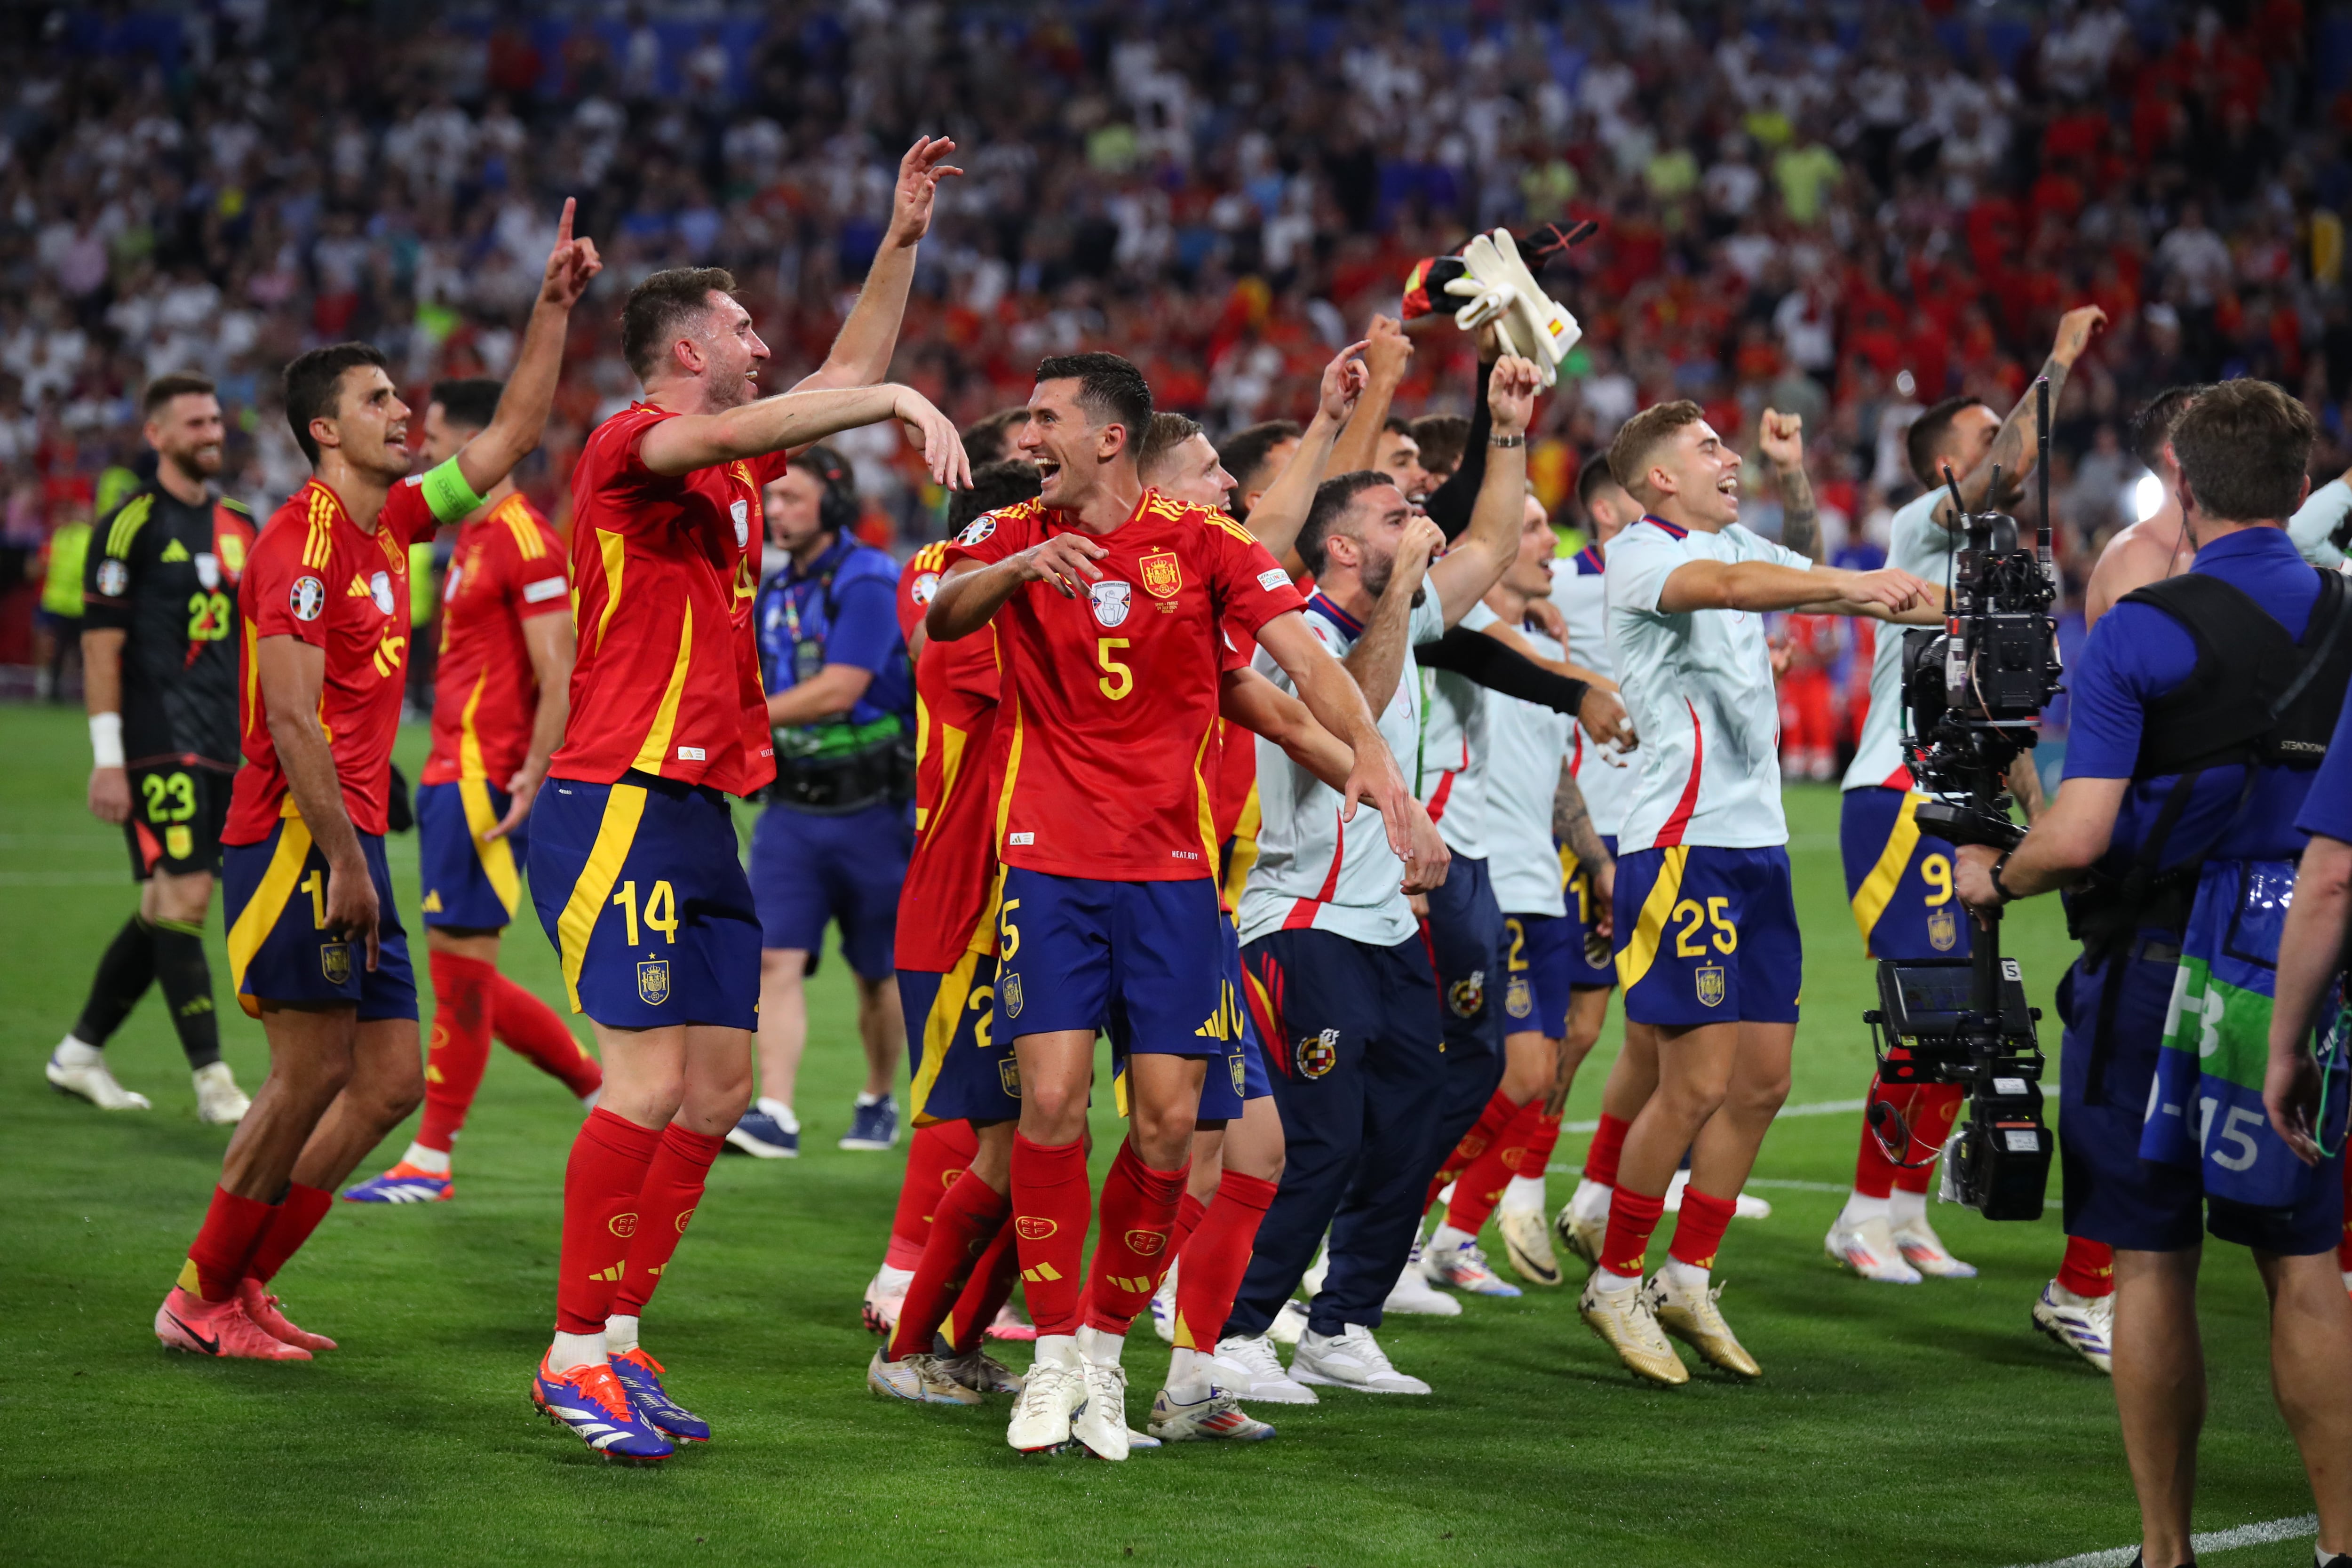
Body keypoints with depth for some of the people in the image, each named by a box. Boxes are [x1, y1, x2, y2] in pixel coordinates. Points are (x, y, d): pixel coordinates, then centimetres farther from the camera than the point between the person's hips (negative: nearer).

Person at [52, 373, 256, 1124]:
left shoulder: (238, 528, 14)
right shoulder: (130, 525, -7)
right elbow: (101, 646, -9)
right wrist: (107, 760, -14)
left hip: (219, 750, 7)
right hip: (157, 745, -7)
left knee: (165, 909, 10)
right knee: (184, 899, -11)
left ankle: (79, 1053, 23)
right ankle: (213, 1081, -10)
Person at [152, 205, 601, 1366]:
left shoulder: (390, 525, 14)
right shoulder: (303, 541, -12)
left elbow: (510, 436, 24)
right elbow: (292, 718, -18)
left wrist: (553, 308, 17)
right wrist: (342, 862, -21)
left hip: (349, 843, 9)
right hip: (295, 838, -9)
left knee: (392, 1077, 7)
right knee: (315, 1072, -8)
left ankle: (241, 1282, 13)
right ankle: (205, 1296, 5)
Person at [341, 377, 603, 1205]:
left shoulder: (524, 541, -12)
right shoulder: (472, 537, 18)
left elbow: (559, 675, -17)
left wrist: (531, 778, -24)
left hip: (482, 780, -10)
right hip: (450, 775, 10)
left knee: (460, 958, -7)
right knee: (465, 974, 11)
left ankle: (432, 1159, -4)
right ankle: (601, 1088, 20)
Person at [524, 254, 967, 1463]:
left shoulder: (732, 466, 19)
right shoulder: (632, 444, -7)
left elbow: (839, 377, 29)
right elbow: (735, 431, -28)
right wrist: (901, 400, -29)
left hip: (700, 815, 10)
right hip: (622, 806, -10)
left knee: (720, 1084, 7)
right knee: (652, 1078, -14)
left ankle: (619, 1339, 14)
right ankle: (574, 1359, -6)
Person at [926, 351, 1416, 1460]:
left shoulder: (1201, 543, 3)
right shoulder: (1014, 536, 5)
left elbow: (1305, 659, -5)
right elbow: (945, 615, -14)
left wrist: (1369, 752, -23)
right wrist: (1023, 565, -34)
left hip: (1171, 867, 0)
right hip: (1049, 859, 0)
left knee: (1167, 1119, -3)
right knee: (1051, 1099, -12)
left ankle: (1106, 1348, 15)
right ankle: (1054, 1354, 2)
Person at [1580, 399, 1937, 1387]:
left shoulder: (1737, 543, 17)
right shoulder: (1638, 555, -9)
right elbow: (1729, 585, -28)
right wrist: (1854, 585, -38)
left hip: (1755, 842, 8)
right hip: (1681, 841, -8)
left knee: (1762, 1078, 7)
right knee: (1697, 1079, -10)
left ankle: (1687, 1282, 18)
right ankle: (1614, 1286, 4)